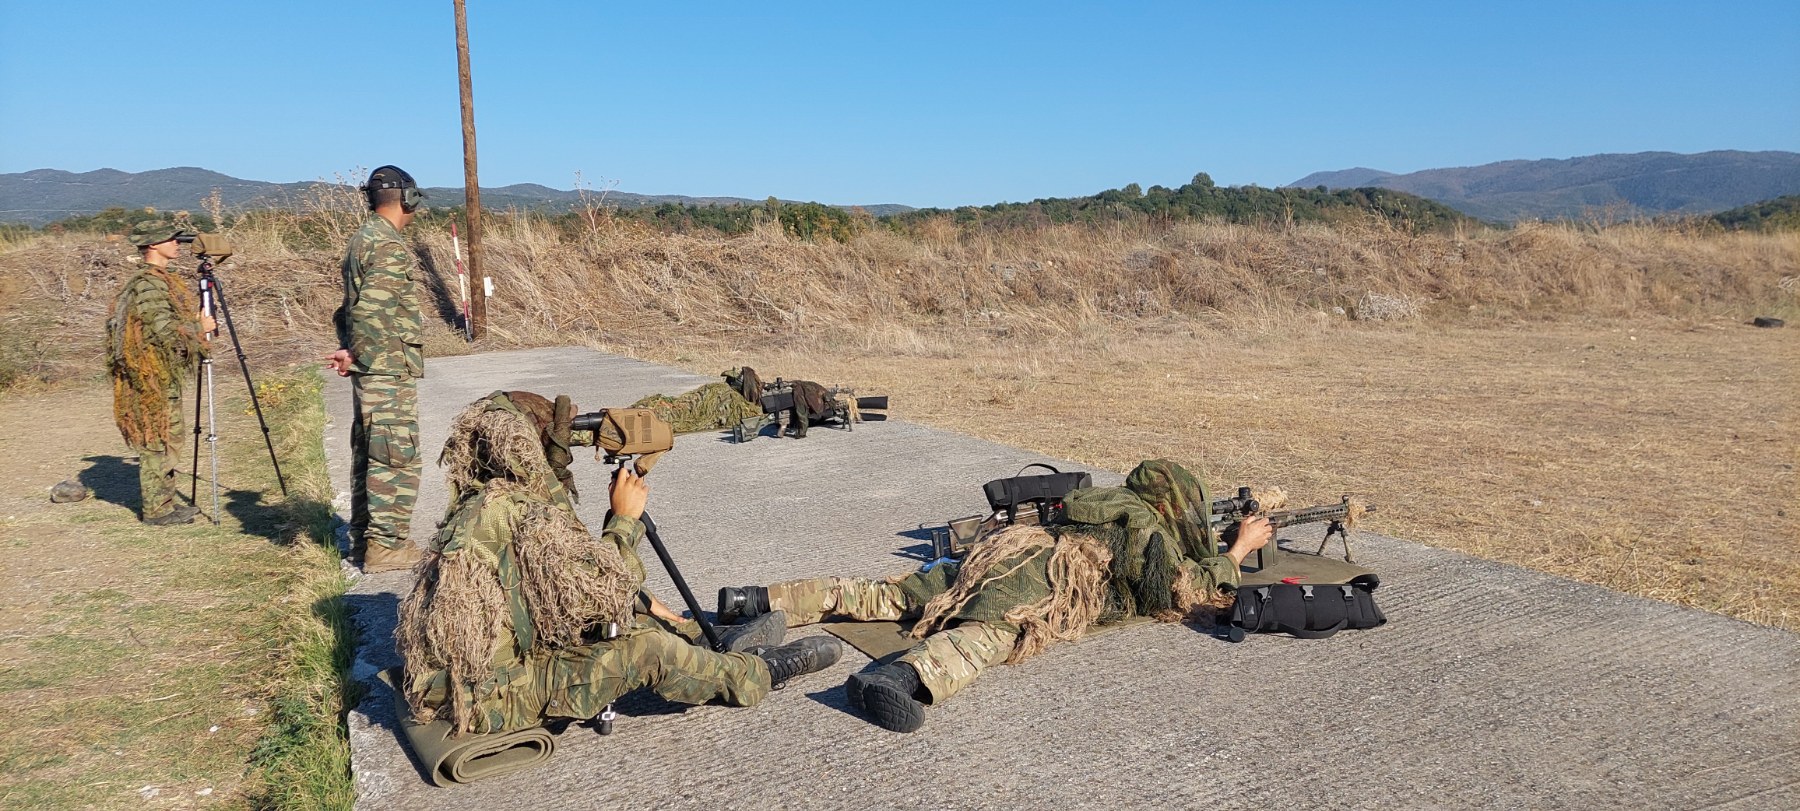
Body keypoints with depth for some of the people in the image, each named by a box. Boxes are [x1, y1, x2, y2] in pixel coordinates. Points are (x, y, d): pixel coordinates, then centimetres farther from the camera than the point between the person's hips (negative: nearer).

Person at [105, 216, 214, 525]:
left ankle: (162, 503, 23)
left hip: (164, 375, 10)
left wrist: (195, 320, 9)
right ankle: (157, 510, 4)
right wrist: (200, 327, -9)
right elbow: (165, 332, -23)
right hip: (154, 377, -10)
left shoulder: (160, 279, 15)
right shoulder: (147, 284, -17)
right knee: (158, 441, -3)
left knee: (166, 440, 15)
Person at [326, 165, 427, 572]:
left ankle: (364, 537, 25)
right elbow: (369, 312, -25)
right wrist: (356, 356, -12)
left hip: (369, 370, 10)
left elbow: (354, 307, 16)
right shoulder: (391, 248, -16)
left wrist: (350, 352, 6)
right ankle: (386, 545, 1)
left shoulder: (362, 240, 16)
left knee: (368, 454, 16)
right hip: (390, 370, -10)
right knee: (396, 459, -4)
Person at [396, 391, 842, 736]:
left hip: (451, 684, 9)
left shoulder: (475, 505, 7)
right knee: (648, 648, -12)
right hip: (490, 700, -9)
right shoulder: (526, 513, -22)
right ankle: (758, 675, 9)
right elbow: (602, 592, -20)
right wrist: (625, 518, -10)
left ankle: (713, 648, 25)